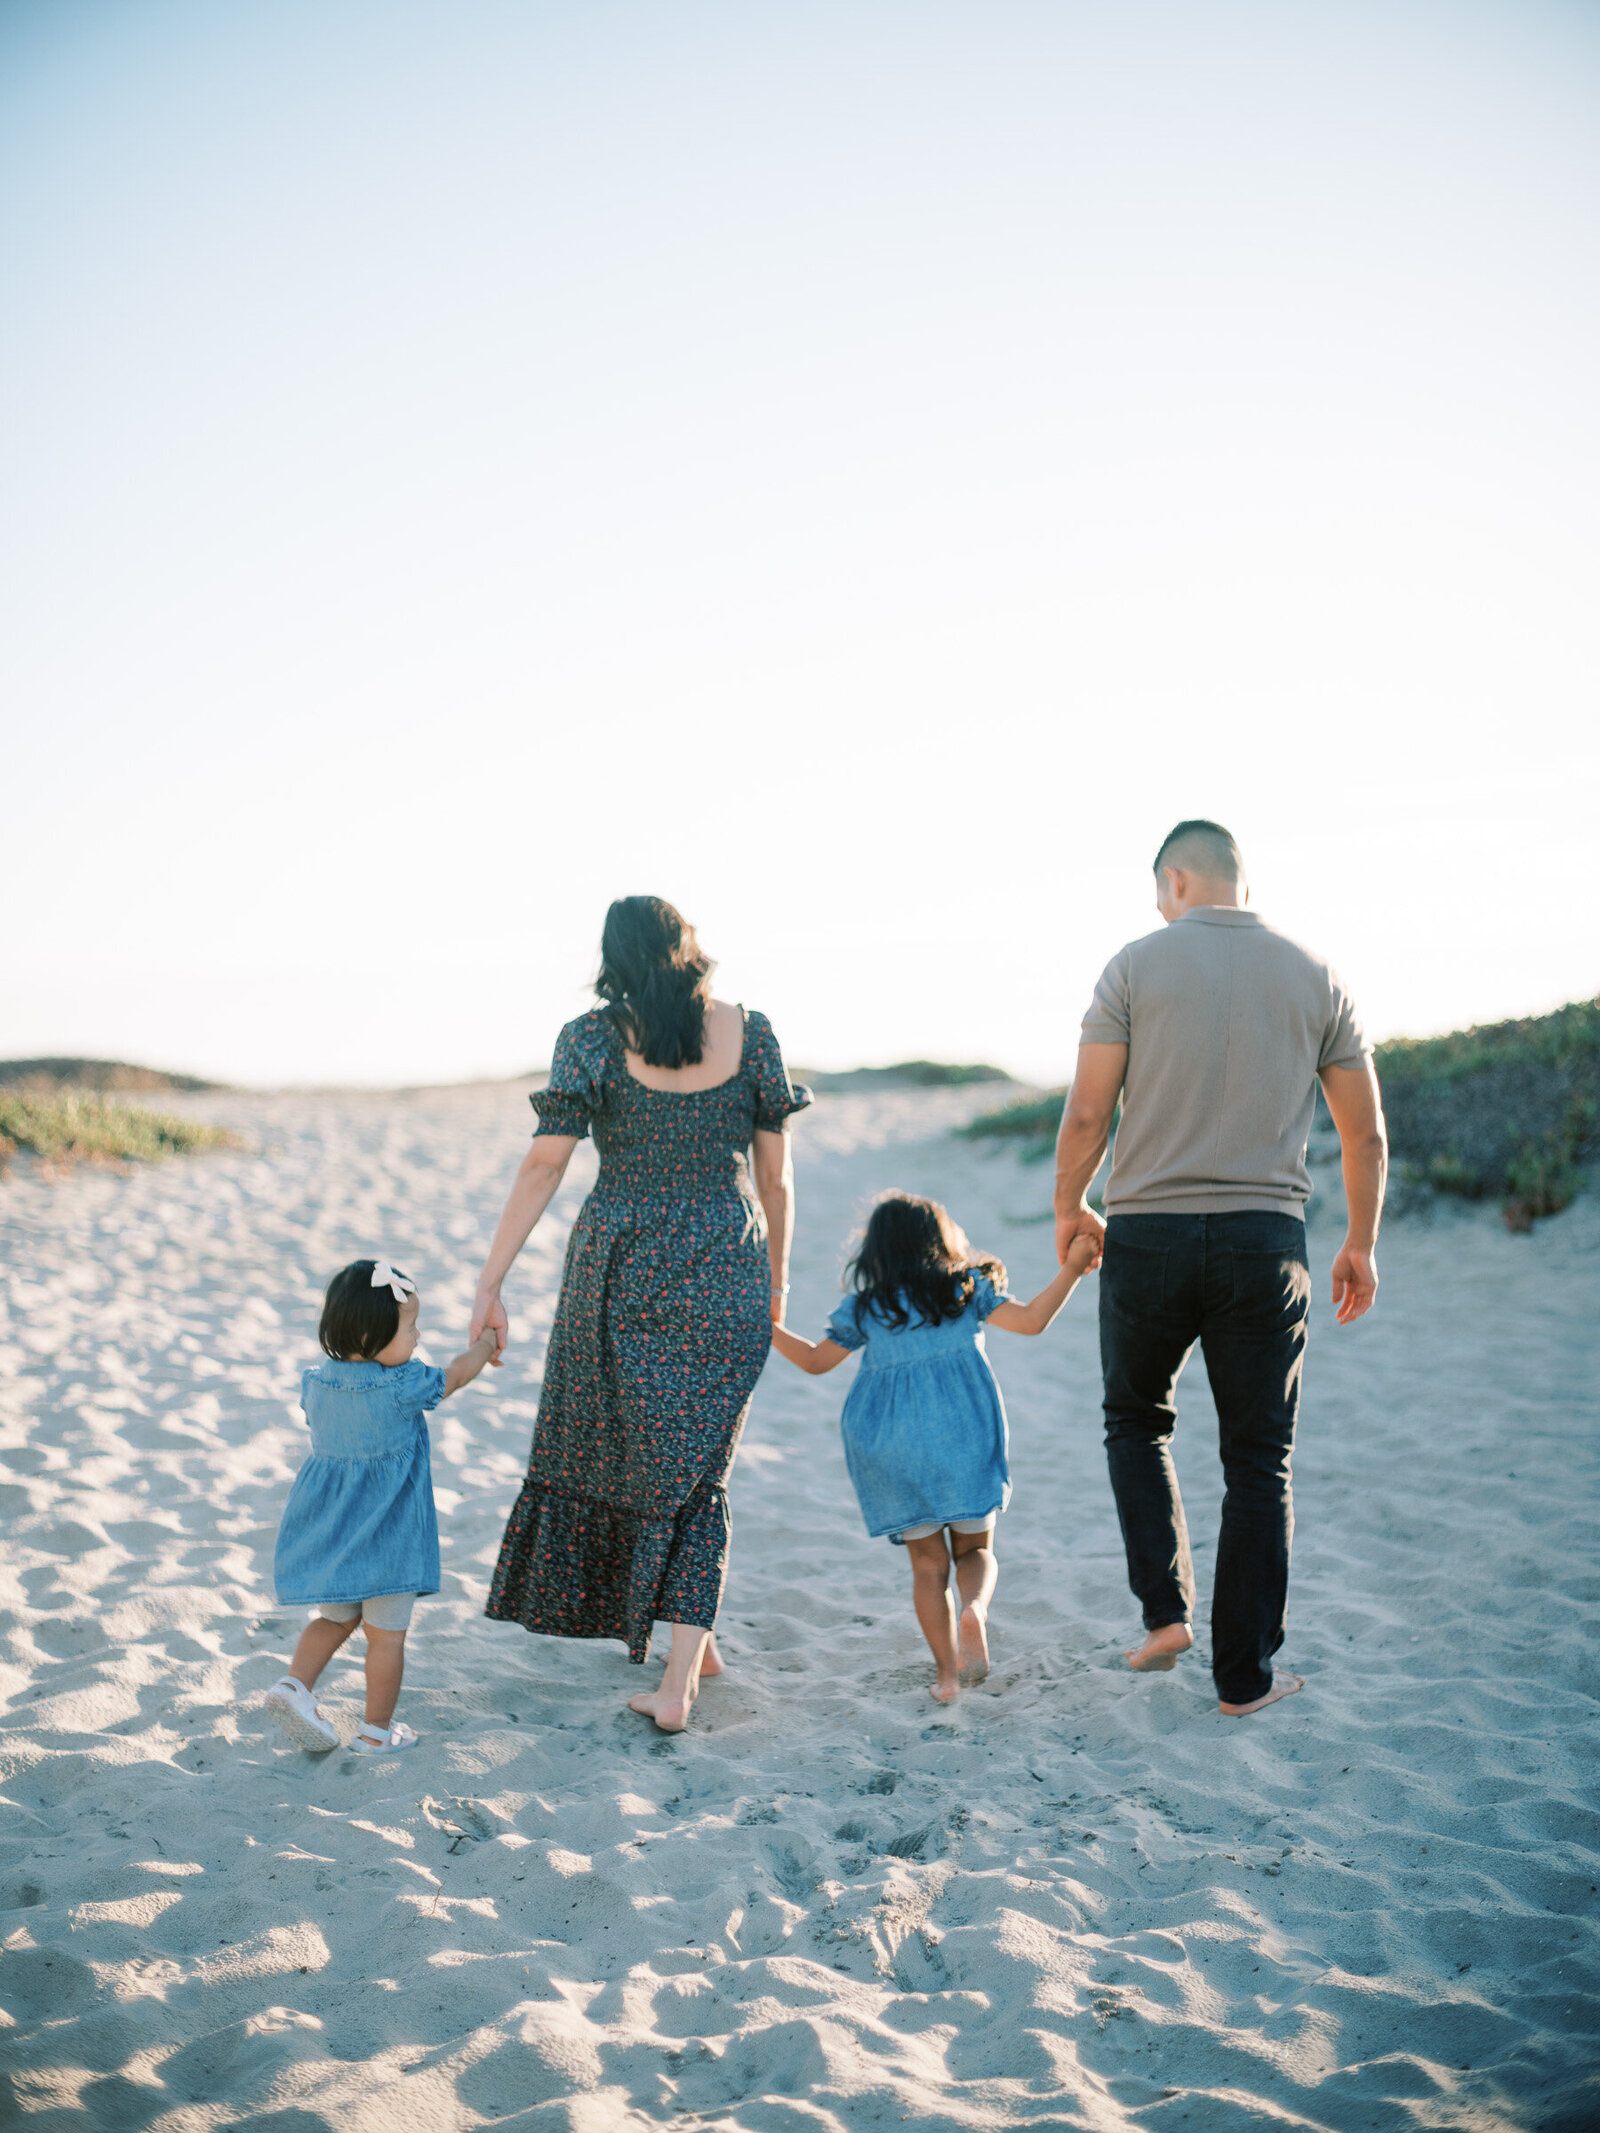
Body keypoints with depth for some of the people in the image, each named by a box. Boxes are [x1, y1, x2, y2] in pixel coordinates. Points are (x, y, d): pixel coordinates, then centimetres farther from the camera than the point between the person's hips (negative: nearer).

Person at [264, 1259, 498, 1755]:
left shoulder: (317, 1382, -2)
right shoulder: (401, 1388, -19)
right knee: (386, 1635, 8)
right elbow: (456, 1375, -3)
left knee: (334, 1617, 24)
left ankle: (295, 1684, 5)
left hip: (327, 1529, 6)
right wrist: (486, 1343, 18)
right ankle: (376, 1732, 17)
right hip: (386, 1536, -6)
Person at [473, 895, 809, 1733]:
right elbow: (775, 1177, 3)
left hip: (621, 1272, -1)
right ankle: (678, 1677, 1)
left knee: (611, 1446, 19)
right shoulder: (750, 1034, 0)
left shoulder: (592, 1038, -4)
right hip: (728, 1273, 1)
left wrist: (490, 1281, -7)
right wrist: (774, 1286, 15)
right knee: (694, 1467, 9)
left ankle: (694, 1641, 32)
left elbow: (543, 1167, -9)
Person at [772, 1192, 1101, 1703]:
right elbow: (1031, 1320, 1)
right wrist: (1073, 1268, 9)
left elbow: (815, 1361, 17)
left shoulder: (864, 1307, 10)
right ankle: (975, 1610, -22)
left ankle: (946, 1672, 1)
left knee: (927, 1563, 8)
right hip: (962, 1429, -1)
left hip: (887, 1444, 1)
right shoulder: (967, 1289, 8)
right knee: (976, 1547, 10)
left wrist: (765, 1324, 29)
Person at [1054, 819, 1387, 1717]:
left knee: (1138, 1421, 22)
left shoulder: (1138, 965, -1)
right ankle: (1245, 1675, 11)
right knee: (1260, 1462, 9)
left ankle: (1166, 1610, 9)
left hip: (1148, 1236, -1)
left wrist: (1069, 1209, 13)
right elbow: (1367, 1134, 7)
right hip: (1265, 1240, 1)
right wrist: (1362, 1245, 19)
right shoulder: (1315, 977, 5)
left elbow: (1087, 1115, -4)